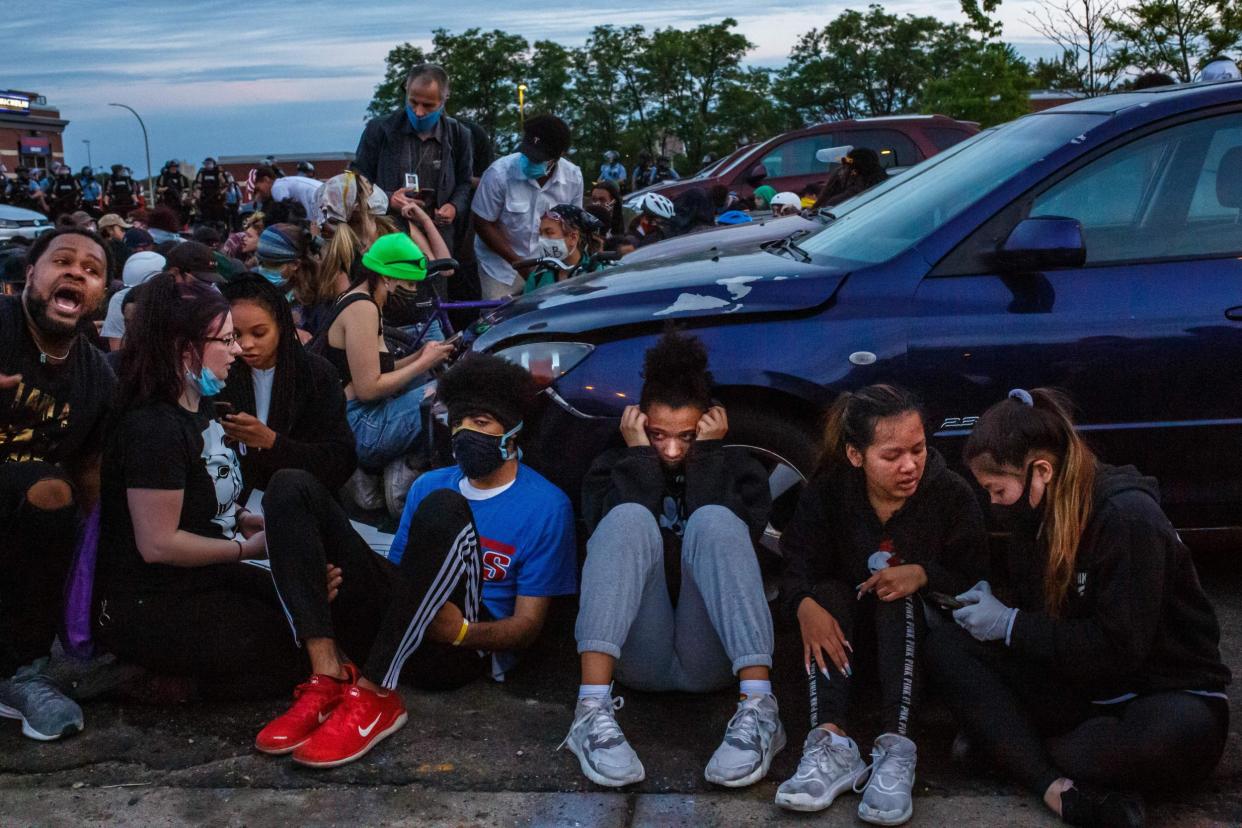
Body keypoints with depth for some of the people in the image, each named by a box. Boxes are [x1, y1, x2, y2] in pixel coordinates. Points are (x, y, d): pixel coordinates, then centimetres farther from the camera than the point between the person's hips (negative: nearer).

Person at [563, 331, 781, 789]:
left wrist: (708, 454, -4)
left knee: (712, 520, -24)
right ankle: (592, 710, -41)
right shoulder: (613, 467, 16)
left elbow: (733, 534, -6)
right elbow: (616, 533, -6)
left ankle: (759, 710, -39)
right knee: (631, 518, -24)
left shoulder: (737, 467, 16)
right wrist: (640, 455, -4)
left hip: (711, 658, 0)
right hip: (639, 659, 0)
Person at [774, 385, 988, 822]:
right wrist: (805, 605, -36)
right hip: (849, 632, 2)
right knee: (827, 592, -29)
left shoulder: (950, 494, -15)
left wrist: (923, 574, -31)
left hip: (919, 629, -1)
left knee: (901, 599, -32)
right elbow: (797, 562, -14)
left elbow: (976, 574, -12)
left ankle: (896, 748, -44)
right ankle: (831, 742, -43)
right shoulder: (827, 492, -12)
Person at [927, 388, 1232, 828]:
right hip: (1081, 687, 7)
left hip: (1168, 690, -7)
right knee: (946, 644, -12)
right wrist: (991, 601, -9)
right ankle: (1059, 789, -28)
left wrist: (1011, 624, -18)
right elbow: (1032, 602, 13)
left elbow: (1119, 648, -24)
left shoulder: (1127, 517, -22)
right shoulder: (1037, 515, 1)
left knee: (1177, 735, -43)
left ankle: (1003, 742, -19)